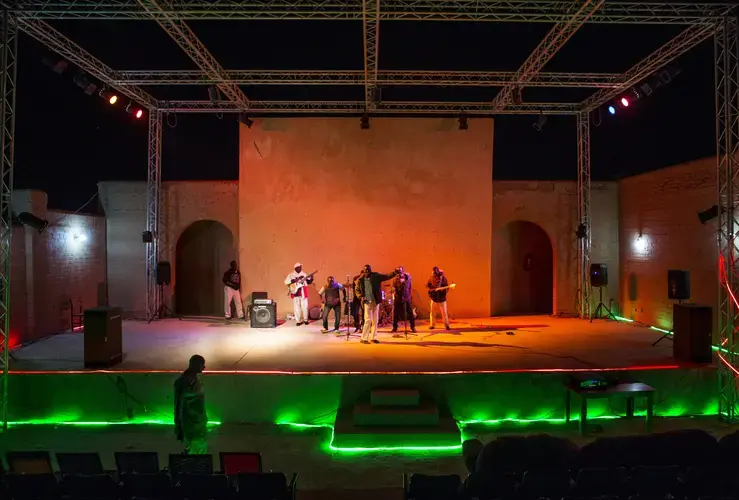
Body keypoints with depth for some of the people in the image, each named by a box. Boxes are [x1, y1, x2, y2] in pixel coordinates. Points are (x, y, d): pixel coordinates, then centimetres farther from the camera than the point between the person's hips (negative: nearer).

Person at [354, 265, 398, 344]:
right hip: (367, 302, -3)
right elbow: (357, 290, 7)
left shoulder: (376, 276, 0)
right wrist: (361, 297, -9)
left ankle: (373, 338, 17)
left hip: (376, 302, 3)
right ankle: (364, 338, 0)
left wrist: (394, 273, -14)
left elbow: (387, 276, 0)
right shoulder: (360, 280, -2)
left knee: (375, 320, 7)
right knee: (368, 320, -9)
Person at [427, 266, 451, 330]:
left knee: (444, 312, -3)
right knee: (432, 311, 5)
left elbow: (446, 287, -2)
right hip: (434, 297, 2)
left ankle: (446, 325, 6)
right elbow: (427, 285, 10)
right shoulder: (431, 278, 1)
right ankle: (432, 325, 15)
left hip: (441, 297, -2)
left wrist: (445, 290, -22)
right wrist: (431, 288, -8)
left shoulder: (443, 278, -5)